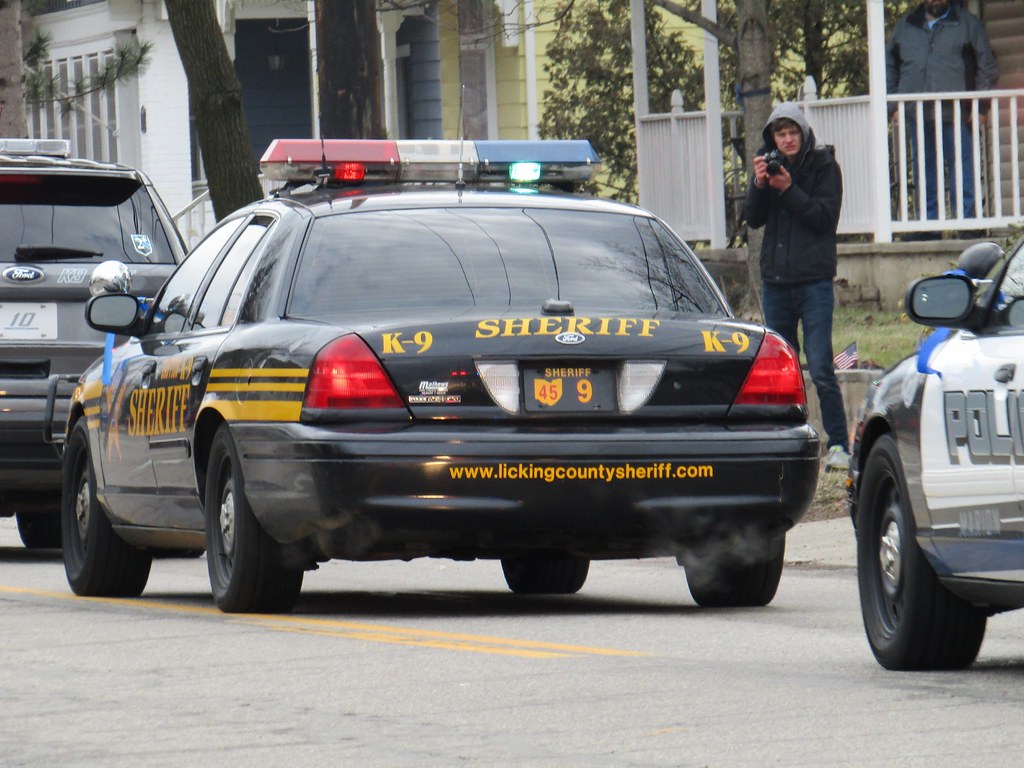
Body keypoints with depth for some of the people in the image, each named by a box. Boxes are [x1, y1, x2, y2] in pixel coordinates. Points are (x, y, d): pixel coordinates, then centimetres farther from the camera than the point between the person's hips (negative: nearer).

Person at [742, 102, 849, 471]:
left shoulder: (823, 166, -1)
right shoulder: (769, 165, 11)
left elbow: (826, 216, -11)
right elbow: (753, 219, 4)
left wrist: (789, 189, -19)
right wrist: (759, 185, -12)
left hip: (814, 279, -5)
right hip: (775, 281, 5)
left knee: (821, 369, -11)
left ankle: (838, 445, -9)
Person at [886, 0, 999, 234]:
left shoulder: (968, 24, 7)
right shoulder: (905, 26, 17)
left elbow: (987, 67, 6)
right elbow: (890, 66, 22)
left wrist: (980, 106, -2)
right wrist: (890, 106, 13)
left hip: (955, 113, -4)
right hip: (917, 115, 4)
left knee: (962, 169, -7)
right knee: (924, 172, 7)